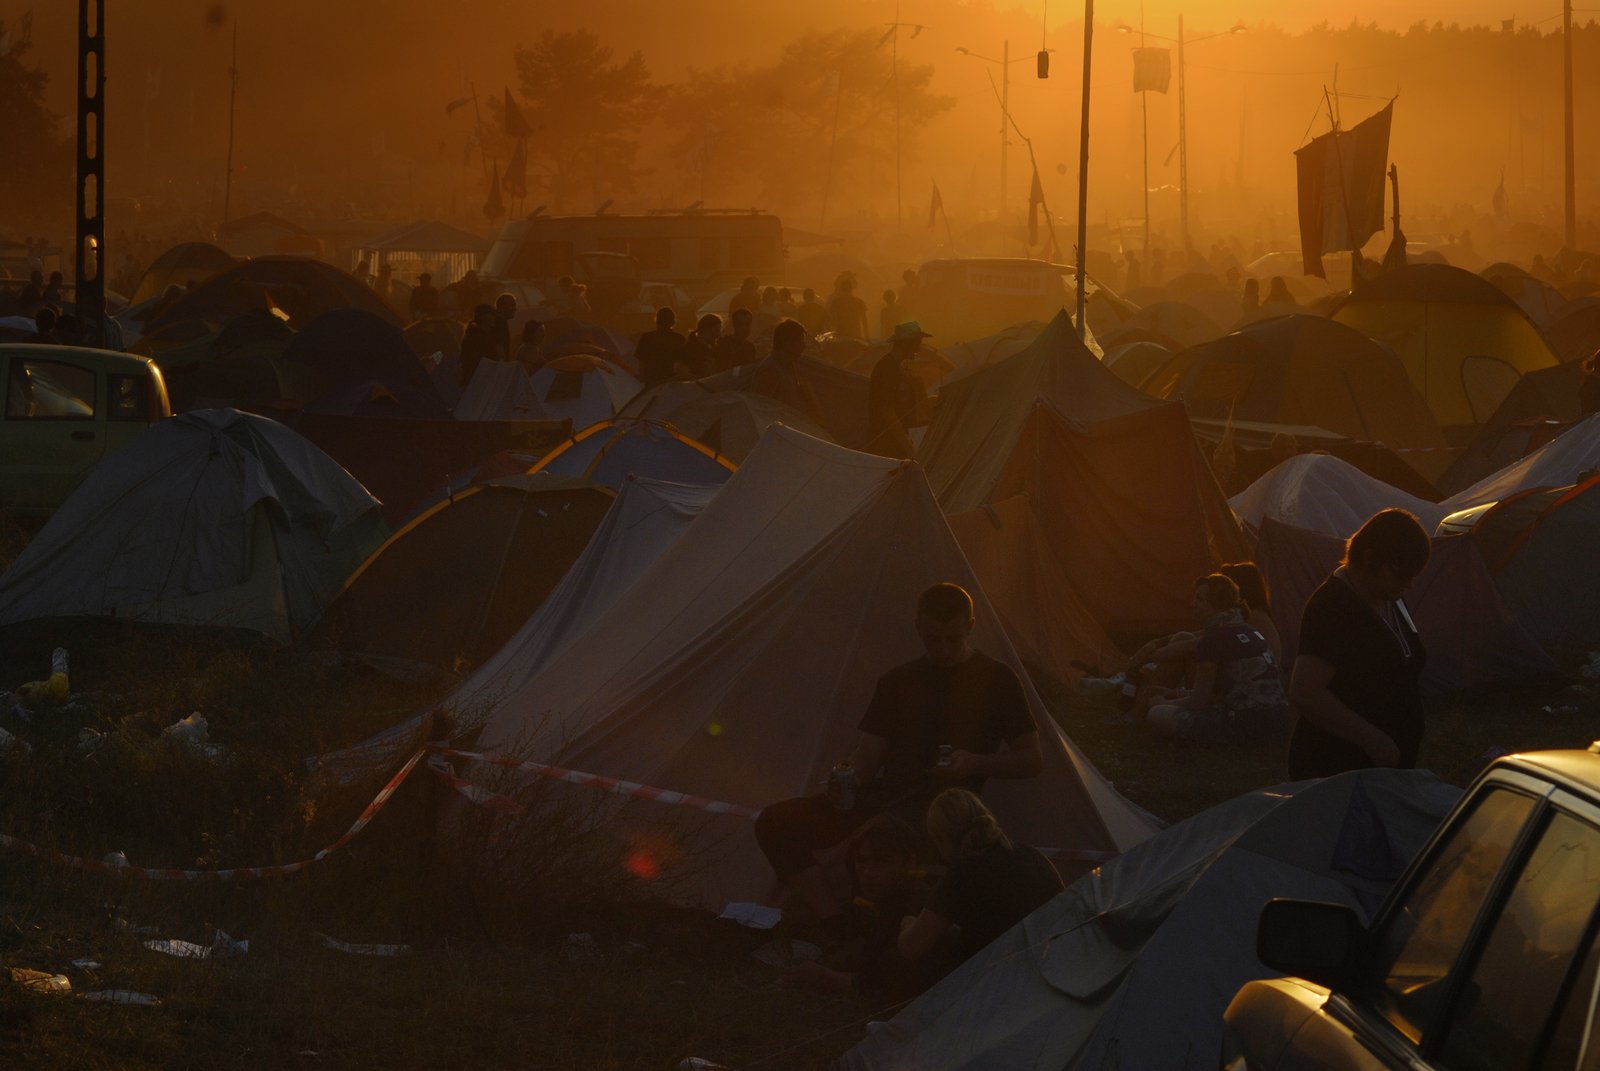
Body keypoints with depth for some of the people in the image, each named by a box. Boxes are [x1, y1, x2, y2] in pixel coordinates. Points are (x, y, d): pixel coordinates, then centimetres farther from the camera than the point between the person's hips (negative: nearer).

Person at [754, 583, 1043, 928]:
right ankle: (835, 925, -20)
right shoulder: (897, 681, 17)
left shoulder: (996, 679, 6)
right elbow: (868, 753, 14)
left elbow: (1033, 761, 7)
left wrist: (976, 763, -11)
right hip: (883, 802, 5)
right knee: (774, 825, -14)